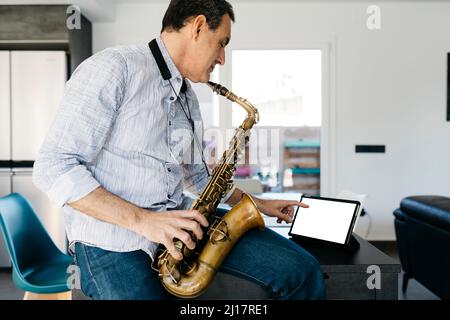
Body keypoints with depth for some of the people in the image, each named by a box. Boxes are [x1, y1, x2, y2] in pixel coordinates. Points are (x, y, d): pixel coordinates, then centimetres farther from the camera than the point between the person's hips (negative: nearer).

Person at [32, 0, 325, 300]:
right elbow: (52, 167, -17)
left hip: (179, 221, 7)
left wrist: (257, 204, 19)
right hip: (112, 237, -6)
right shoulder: (114, 67, -11)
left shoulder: (187, 97, 15)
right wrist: (141, 220, -23)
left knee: (301, 271, -5)